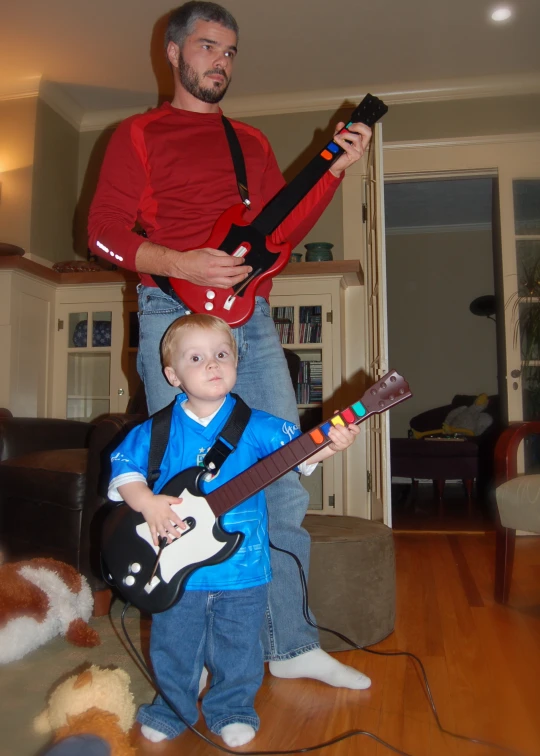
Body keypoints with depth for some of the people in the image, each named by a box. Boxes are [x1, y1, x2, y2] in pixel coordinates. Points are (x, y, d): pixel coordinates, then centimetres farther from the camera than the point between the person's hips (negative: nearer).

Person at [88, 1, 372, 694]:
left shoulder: (252, 142, 23)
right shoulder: (138, 135, 9)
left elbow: (283, 231, 15)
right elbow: (104, 230, -1)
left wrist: (335, 169, 4)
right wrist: (178, 264, -18)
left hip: (252, 320, 5)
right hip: (175, 317, -4)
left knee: (284, 480, 2)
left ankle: (291, 645, 17)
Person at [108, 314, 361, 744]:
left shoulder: (254, 426, -6)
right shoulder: (157, 430, -5)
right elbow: (123, 466, -2)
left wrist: (330, 444, -32)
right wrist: (147, 503, -18)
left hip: (242, 564, 0)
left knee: (237, 651, 16)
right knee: (174, 647, 19)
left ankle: (232, 709, 41)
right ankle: (172, 707, 44)